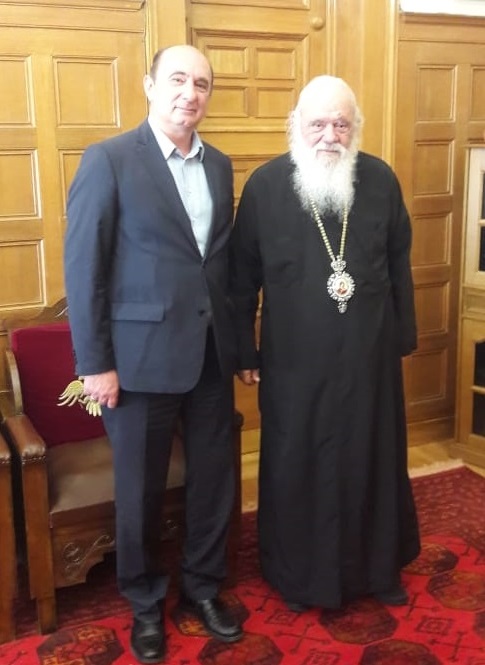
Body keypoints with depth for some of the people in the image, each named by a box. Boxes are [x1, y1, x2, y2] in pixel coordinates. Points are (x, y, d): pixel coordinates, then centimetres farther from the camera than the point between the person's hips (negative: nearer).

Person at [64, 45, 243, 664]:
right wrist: (93, 362, -12)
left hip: (211, 352, 5)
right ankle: (144, 602, 33)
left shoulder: (219, 165, 9)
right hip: (143, 355, -5)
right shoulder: (108, 159, -8)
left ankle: (202, 585, 37)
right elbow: (82, 266, -10)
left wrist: (236, 339, 8)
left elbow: (225, 257, 11)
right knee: (140, 489, 11)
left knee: (214, 478, 14)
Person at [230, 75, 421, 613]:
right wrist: (245, 351, -1)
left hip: (369, 352, 2)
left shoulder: (381, 180, -1)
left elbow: (399, 264, 7)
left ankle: (379, 566, 36)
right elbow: (242, 276, -2)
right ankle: (297, 573, 32)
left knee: (373, 459, 15)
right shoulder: (265, 185, -7)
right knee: (296, 465, 11)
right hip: (295, 357, -2)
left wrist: (404, 335, 8)